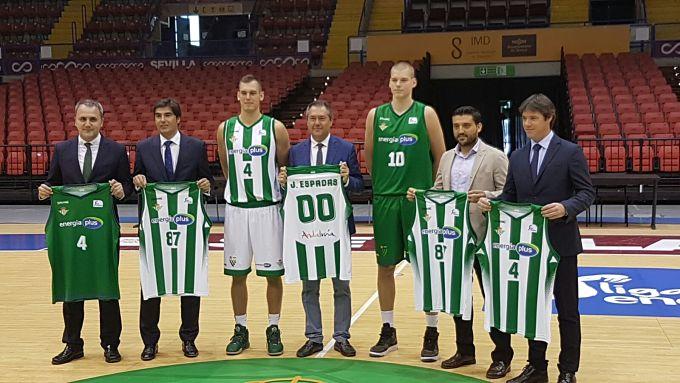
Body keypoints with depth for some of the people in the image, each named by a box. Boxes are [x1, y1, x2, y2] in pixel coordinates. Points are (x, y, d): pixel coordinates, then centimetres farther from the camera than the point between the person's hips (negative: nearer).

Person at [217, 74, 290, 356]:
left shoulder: (275, 128, -2)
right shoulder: (225, 129, 5)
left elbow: (285, 167, 7)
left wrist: (283, 183, -5)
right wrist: (238, 188, 13)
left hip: (268, 208, -2)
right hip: (236, 208, 2)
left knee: (273, 272, 2)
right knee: (237, 273, 6)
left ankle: (273, 330, 14)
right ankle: (240, 330, 18)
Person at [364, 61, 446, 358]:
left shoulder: (426, 114, -1)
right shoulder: (376, 115, 6)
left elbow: (440, 156, 3)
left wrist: (431, 188, 4)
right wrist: (381, 183, 13)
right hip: (384, 199, 3)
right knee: (385, 266, 7)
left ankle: (431, 335, 12)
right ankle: (388, 332, 20)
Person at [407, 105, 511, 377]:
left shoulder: (495, 157, -5)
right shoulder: (447, 158, 13)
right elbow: (438, 192, 15)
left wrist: (486, 196, -27)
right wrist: (419, 194, -3)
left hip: (484, 237, -6)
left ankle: (502, 356, 11)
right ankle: (464, 350, 27)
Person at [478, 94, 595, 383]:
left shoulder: (570, 152, -5)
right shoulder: (517, 157, 10)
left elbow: (587, 193, -8)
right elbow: (510, 197, 11)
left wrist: (565, 207, -26)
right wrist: (491, 203, -9)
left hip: (560, 243, -5)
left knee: (567, 311, 5)